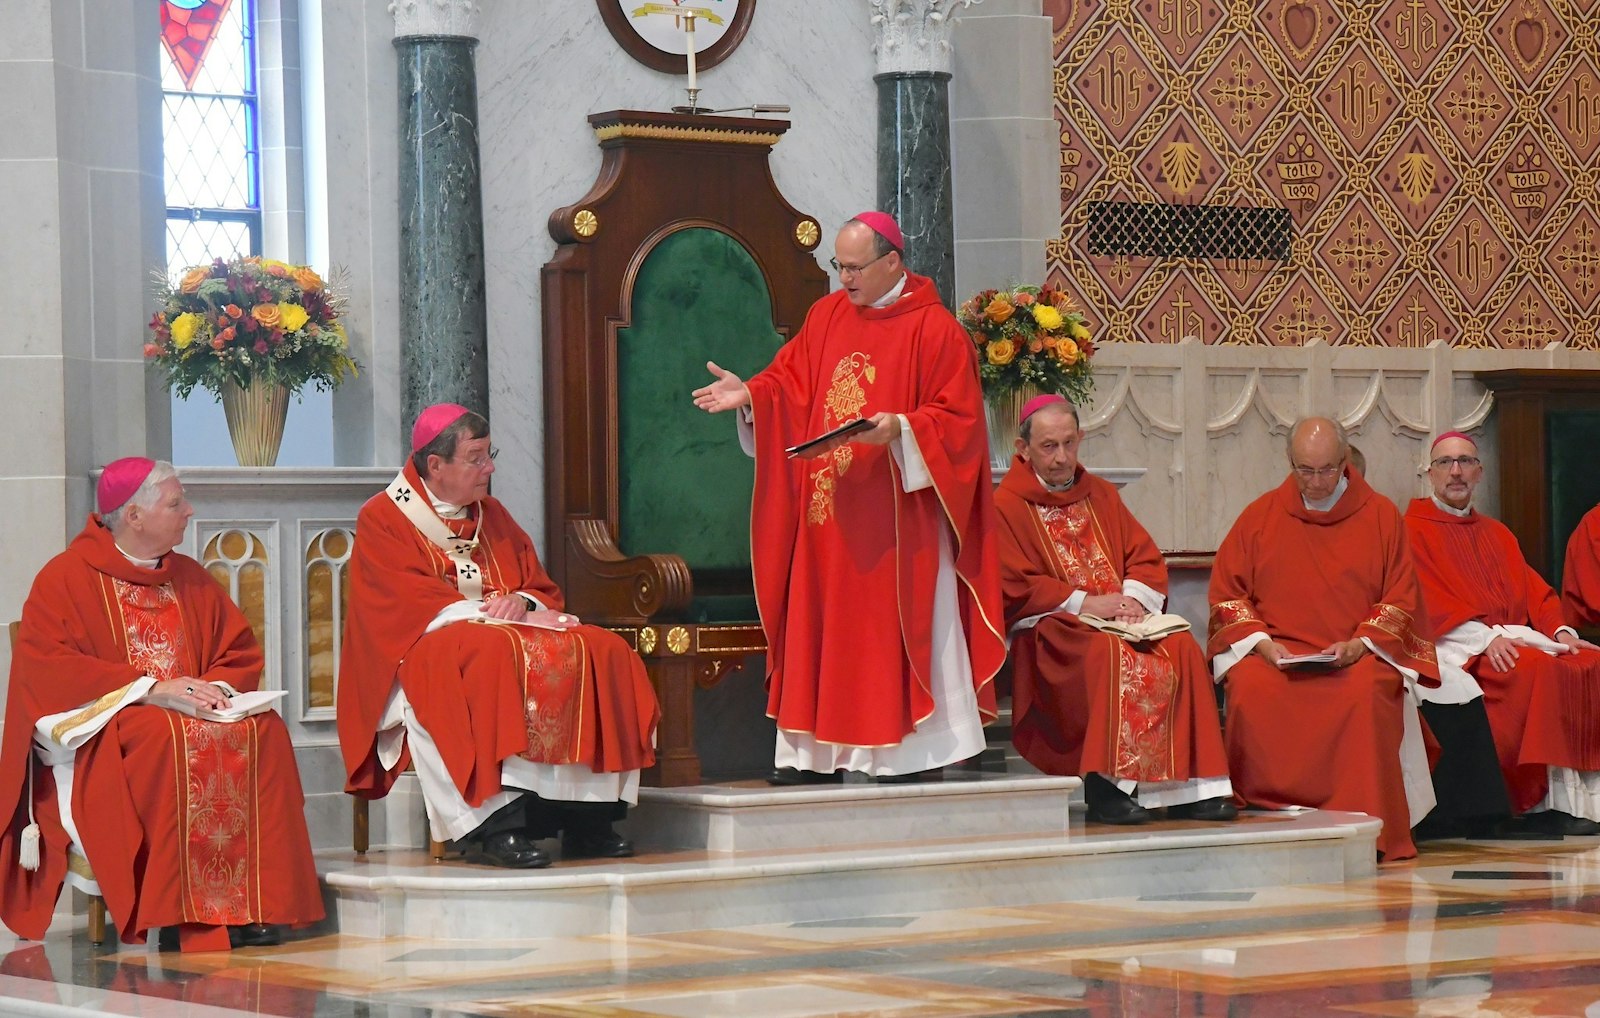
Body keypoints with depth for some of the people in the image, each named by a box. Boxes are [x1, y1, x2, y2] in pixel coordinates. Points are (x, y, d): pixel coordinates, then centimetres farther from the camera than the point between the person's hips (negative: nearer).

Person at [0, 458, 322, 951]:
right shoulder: (66, 578, -1)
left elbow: (241, 654, 17)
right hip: (102, 733, -5)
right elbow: (44, 670, -13)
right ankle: (179, 914, -33)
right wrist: (149, 689, -21)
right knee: (172, 741, -37)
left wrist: (216, 689, -8)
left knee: (264, 731, -24)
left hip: (194, 711, 5)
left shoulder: (191, 579, 17)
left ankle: (251, 905, -29)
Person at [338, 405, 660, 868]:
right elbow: (406, 602, -13)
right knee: (491, 656, -40)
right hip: (421, 650, -7)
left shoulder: (492, 517, 21)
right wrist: (483, 612, -22)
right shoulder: (381, 519, 1)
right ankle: (493, 826, -45)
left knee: (601, 652, -17)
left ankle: (586, 818, -24)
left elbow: (544, 589, 18)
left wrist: (523, 602, -7)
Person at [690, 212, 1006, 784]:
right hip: (828, 511, 6)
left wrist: (900, 428, -25)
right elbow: (790, 383, 13)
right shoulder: (826, 316, 11)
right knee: (821, 626, 5)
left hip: (895, 516, -6)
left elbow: (957, 418, -11)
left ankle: (914, 749, 1)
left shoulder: (934, 329, -7)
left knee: (898, 624, -4)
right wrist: (749, 394, -5)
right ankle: (818, 751, 8)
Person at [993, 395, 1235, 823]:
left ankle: (1186, 787, -28)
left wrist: (1134, 599, -6)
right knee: (1111, 654, -37)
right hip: (1052, 631, -5)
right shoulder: (1007, 507, 3)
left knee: (1182, 650, -24)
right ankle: (1106, 787, -38)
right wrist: (1085, 604, -15)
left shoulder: (1101, 496, 22)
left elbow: (1147, 558, 16)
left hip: (1123, 620, 5)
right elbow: (1013, 588, -7)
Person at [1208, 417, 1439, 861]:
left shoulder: (1380, 516, 9)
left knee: (1366, 691, -36)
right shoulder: (1261, 516, 11)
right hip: (1275, 652, 1)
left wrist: (1360, 643, -11)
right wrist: (1261, 642, -7)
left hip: (1356, 655, -1)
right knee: (1251, 689, -33)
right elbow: (1226, 592, 10)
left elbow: (1401, 598, 6)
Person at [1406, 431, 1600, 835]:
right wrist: (1487, 638, -21)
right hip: (1459, 650, -6)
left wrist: (1561, 630, -5)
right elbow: (1430, 603, -8)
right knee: (1537, 669, -33)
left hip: (1516, 639, 6)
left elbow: (1535, 592, 16)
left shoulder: (1498, 534, 26)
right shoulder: (1414, 530, 5)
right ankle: (1542, 800, -33)